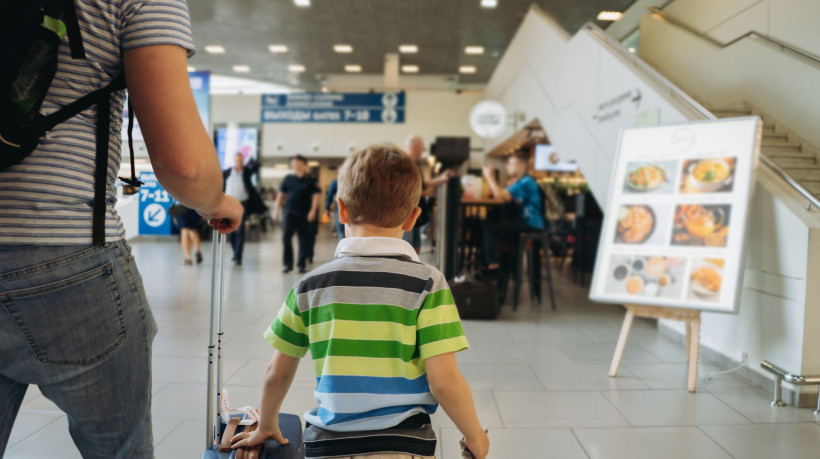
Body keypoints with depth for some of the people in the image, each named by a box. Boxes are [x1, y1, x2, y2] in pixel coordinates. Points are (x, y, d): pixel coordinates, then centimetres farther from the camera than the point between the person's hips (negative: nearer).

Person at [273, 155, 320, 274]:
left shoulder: (310, 180, 1)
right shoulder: (288, 179, 9)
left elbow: (316, 196, -1)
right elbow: (281, 195, 14)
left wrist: (313, 211, -11)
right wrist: (276, 210, 8)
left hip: (303, 213, -2)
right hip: (289, 211, 2)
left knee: (303, 239, 3)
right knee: (286, 237, -4)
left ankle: (301, 264, 13)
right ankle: (288, 264, 7)